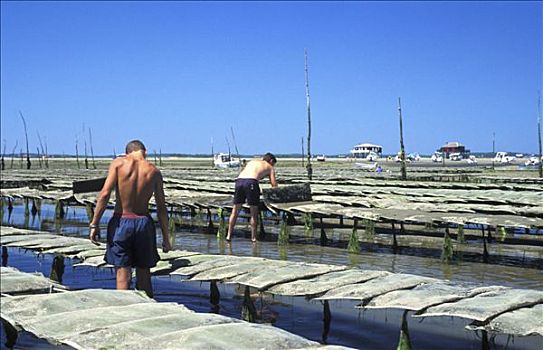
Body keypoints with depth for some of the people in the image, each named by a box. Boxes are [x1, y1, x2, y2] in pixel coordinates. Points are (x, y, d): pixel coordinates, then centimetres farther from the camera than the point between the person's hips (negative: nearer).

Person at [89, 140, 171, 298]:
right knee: (144, 275, 13)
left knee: (123, 276, 3)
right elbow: (161, 208, 4)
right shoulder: (154, 171, 3)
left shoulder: (119, 163, -2)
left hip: (121, 222, -2)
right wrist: (166, 238, 9)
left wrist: (94, 224, -9)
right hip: (143, 223, 2)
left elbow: (105, 194, -12)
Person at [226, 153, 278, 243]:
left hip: (239, 180, 4)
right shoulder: (270, 167, 23)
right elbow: (274, 185, 16)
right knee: (254, 213, 8)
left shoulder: (252, 162, 35)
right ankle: (253, 238, 11)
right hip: (251, 182, -4)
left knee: (235, 211, 14)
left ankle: (229, 235, 15)